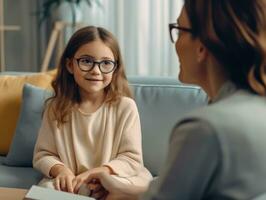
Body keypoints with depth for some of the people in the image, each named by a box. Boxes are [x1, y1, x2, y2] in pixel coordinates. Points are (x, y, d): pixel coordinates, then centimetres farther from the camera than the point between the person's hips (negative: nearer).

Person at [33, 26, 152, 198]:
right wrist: (59, 169, -17)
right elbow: (43, 154, 6)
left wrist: (96, 172, -22)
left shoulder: (125, 107, -6)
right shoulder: (56, 108, 3)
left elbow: (132, 159, -6)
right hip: (71, 182, 2)